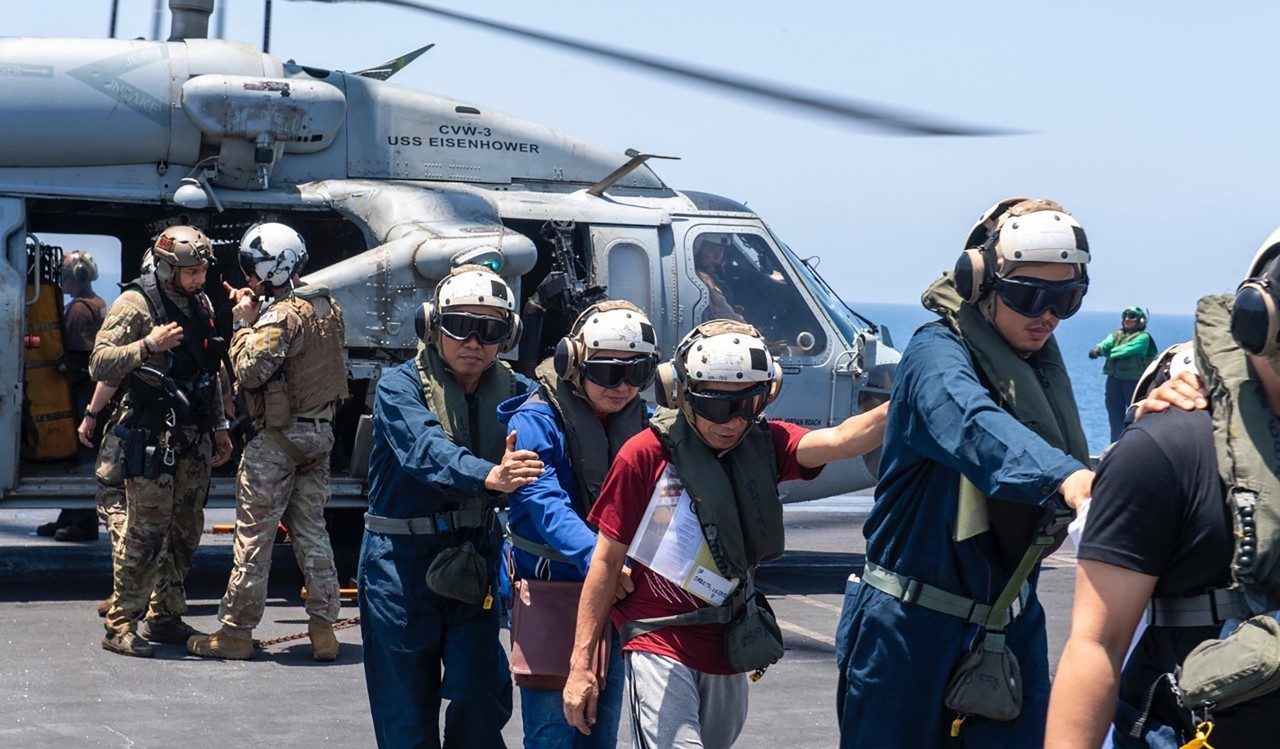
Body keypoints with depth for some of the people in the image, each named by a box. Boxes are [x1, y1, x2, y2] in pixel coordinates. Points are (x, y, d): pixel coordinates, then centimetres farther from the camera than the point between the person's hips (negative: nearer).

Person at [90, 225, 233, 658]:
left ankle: (166, 617, 20)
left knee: (186, 531, 10)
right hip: (152, 436, -7)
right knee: (146, 532, -9)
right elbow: (100, 365, -16)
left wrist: (218, 427, 21)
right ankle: (120, 626, -3)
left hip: (193, 435, 8)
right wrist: (148, 345, -28)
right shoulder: (136, 304, -9)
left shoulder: (199, 304, 14)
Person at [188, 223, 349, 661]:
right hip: (320, 431, 8)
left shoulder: (281, 316, -18)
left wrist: (243, 324, -11)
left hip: (278, 436, -8)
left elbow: (249, 371, -23)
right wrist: (254, 316, 5)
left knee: (254, 535, 0)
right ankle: (324, 629, 11)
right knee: (311, 530, 12)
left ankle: (235, 632, 5)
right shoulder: (328, 307, 9)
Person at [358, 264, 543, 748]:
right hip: (402, 561, -3)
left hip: (475, 561, 3)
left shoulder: (514, 392, 4)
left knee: (481, 702, 1)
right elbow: (427, 451, -28)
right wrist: (489, 476, -46)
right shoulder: (399, 387, -10)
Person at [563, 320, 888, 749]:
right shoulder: (645, 455, -10)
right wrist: (580, 663, -6)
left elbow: (838, 441, -21)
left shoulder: (766, 444, -1)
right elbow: (607, 560, -6)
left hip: (727, 652, 5)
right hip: (661, 646, -5)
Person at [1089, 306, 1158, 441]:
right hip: (1114, 380, 6)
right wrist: (1098, 349, -29)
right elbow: (1106, 343, -6)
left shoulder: (1143, 337, -5)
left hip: (1133, 380, -6)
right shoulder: (1117, 335, 13)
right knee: (1115, 414, 14)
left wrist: (1105, 353, -13)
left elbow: (1127, 350, -18)